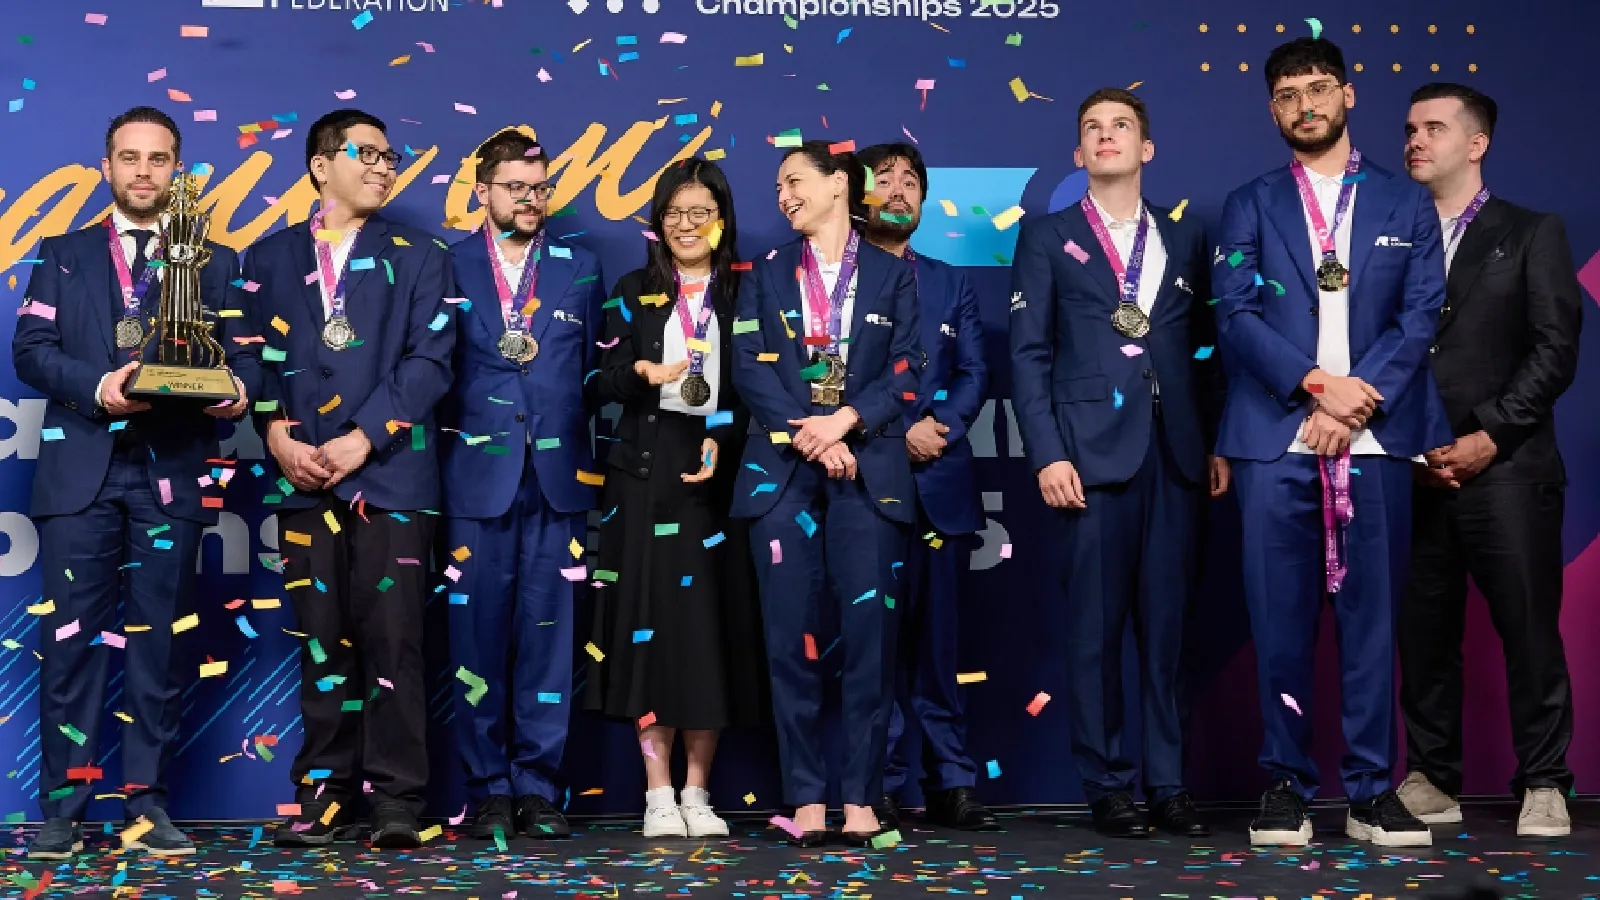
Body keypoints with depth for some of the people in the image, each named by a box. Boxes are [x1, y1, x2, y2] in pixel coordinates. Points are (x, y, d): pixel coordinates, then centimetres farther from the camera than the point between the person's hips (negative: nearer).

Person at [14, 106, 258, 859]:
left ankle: (147, 802, 9)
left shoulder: (215, 264, 14)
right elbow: (31, 349, 3)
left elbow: (242, 355, 6)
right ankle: (62, 805, 4)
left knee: (160, 641, 3)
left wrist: (238, 391, -17)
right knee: (70, 637, -2)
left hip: (172, 471, 0)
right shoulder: (64, 254, 14)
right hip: (81, 467, 0)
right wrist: (98, 388, -15)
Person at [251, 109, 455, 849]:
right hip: (303, 475, 2)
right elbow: (258, 357, 8)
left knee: (392, 636, -5)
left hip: (390, 471, -2)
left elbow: (428, 362, -1)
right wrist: (277, 434, -9)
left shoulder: (417, 257, 9)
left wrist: (362, 438, -11)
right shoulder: (270, 258, 15)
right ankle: (324, 795, 11)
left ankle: (396, 800, 0)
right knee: (322, 639, 5)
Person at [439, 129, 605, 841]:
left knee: (548, 631, 1)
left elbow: (595, 369, 12)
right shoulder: (447, 267, 6)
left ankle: (539, 788, 9)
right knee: (479, 632, 0)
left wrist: (583, 450, 5)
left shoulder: (580, 269, 12)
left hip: (558, 474, 1)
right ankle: (489, 790, 9)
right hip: (477, 474, -1)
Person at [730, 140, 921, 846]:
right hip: (783, 468, 1)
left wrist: (845, 420, -14)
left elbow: (905, 369, 2)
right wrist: (805, 434, -12)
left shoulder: (892, 274, 11)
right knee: (793, 632, -1)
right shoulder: (766, 274, 13)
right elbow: (749, 366, 2)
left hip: (869, 469, -1)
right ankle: (807, 797, 4)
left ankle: (860, 796, 1)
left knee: (868, 628, -5)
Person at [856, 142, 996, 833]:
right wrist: (899, 434, -12)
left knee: (937, 640, 5)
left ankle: (951, 784, 9)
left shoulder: (949, 284, 19)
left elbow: (974, 373, 9)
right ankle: (882, 787, 3)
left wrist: (939, 427, -10)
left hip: (941, 482, 3)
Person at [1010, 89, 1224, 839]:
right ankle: (1106, 785, 7)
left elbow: (1205, 348, 13)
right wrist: (1047, 454, -10)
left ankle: (1168, 784, 11)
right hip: (1093, 448, -2)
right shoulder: (1048, 238, 7)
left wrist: (1219, 443, 3)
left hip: (1177, 448, 3)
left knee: (1167, 621, 5)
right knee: (1097, 623, -1)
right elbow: (1029, 354, 0)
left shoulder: (1184, 237, 16)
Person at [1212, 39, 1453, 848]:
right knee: (1280, 620, 0)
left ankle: (1370, 790, 9)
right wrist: (1315, 383, -13)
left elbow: (1420, 316, 3)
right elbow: (1235, 314, -1)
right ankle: (1287, 782, 9)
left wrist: (1356, 400, -10)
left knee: (1370, 615, 2)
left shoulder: (1406, 204, 13)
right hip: (1275, 440, 0)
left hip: (1376, 439, 0)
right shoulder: (1250, 206, 11)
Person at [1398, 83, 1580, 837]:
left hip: (1506, 469, -2)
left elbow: (1556, 349, -1)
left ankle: (1543, 784, 9)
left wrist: (1491, 435, -11)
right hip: (1413, 473, 2)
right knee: (1422, 633, 4)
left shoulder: (1532, 235, 7)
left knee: (1529, 629, -2)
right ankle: (1432, 780, 14)